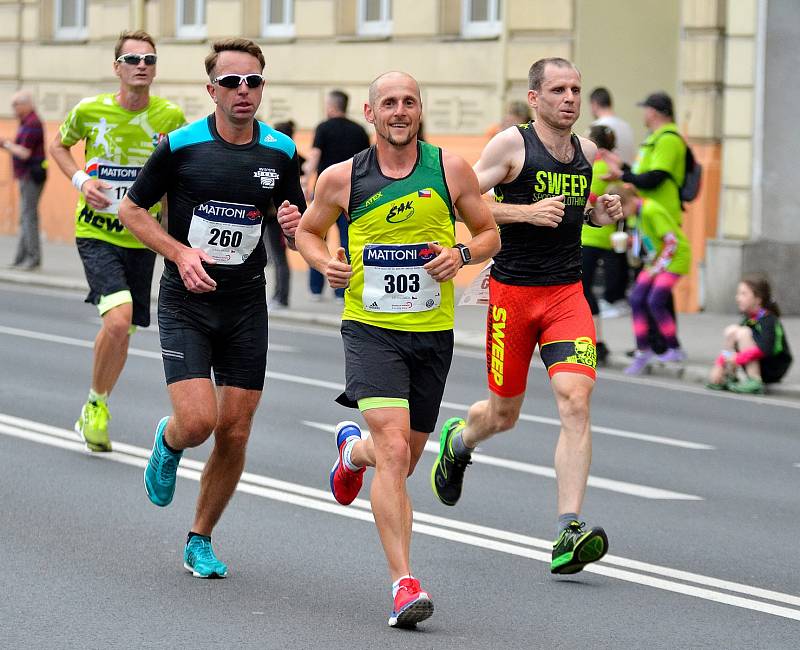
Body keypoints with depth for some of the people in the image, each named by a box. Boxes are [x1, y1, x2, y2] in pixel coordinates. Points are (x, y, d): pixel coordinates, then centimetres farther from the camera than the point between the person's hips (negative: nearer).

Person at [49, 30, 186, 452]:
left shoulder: (170, 117, -5)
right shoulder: (89, 111, -7)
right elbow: (59, 145, 13)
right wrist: (80, 180, -5)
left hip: (142, 237, 3)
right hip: (96, 232, -3)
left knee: (122, 331, 10)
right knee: (118, 319, -22)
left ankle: (95, 414, 32)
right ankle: (96, 404, 0)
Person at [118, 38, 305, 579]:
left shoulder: (280, 152, 1)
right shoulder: (182, 145, -8)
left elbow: (298, 229, 12)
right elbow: (132, 210, 2)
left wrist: (295, 225, -13)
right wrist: (180, 252, -13)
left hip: (247, 306, 3)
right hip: (186, 304, -3)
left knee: (234, 433, 1)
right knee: (197, 421, -16)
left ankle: (200, 541, 20)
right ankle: (168, 444, 22)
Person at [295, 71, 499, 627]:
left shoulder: (450, 169, -1)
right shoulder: (342, 178, -2)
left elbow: (490, 234, 9)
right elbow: (308, 231, 15)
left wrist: (462, 254, -12)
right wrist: (324, 262, -6)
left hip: (433, 333, 3)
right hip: (371, 330, -3)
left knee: (404, 459, 16)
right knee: (394, 451, -20)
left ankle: (353, 449, 53)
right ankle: (404, 584, -19)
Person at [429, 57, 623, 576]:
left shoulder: (587, 152, 10)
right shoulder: (512, 144, -7)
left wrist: (599, 214, 5)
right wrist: (527, 212, -20)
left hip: (567, 294, 3)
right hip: (512, 293, -3)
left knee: (576, 398, -17)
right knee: (503, 415, 9)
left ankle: (568, 534, -20)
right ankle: (457, 440, 48)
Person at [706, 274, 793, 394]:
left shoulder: (769, 321, -18)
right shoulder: (748, 319, 5)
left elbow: (765, 349, -32)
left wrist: (738, 358, -33)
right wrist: (719, 365, -6)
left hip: (774, 370, -8)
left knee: (743, 333, -24)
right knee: (731, 330, -3)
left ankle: (754, 383, -29)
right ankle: (728, 378, -2)